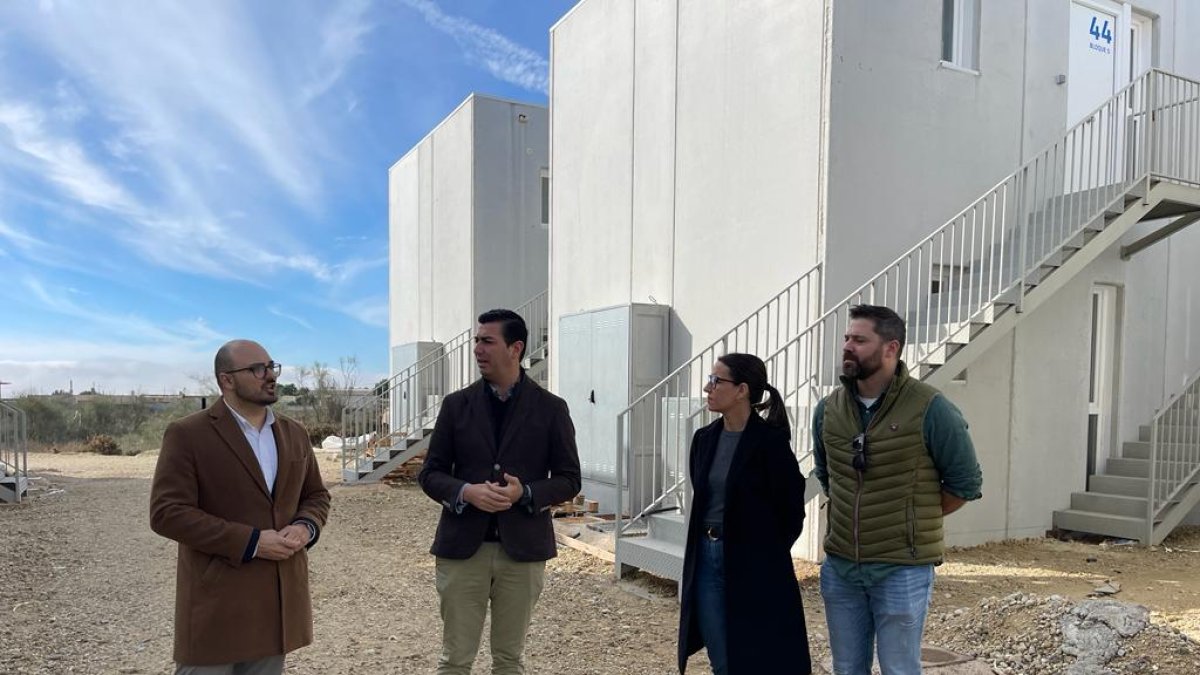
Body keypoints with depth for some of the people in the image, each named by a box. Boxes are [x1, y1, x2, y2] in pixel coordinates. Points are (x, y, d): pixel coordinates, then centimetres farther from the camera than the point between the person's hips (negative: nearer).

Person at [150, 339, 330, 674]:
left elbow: (317, 495, 18)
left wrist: (306, 527, -6)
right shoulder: (188, 434, -8)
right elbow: (167, 512, -14)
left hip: (278, 598, 6)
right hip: (216, 600, -5)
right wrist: (250, 542, -19)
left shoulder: (294, 433, 10)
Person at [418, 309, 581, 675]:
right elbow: (430, 473, 5)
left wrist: (525, 493, -17)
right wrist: (465, 492, -16)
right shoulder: (456, 404, 3)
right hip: (462, 547, 1)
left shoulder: (551, 408, 0)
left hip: (522, 548, -1)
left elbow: (569, 479, 2)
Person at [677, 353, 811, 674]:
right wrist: (707, 545, 9)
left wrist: (766, 555, 1)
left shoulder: (770, 441, -14)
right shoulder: (705, 438, 6)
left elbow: (791, 511, -8)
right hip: (706, 559, 6)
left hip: (754, 565, -6)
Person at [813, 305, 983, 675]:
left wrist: (917, 520, 2)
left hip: (902, 570, -4)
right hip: (839, 567, 5)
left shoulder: (930, 409, -13)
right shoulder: (828, 409, 1)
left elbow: (965, 483, -3)